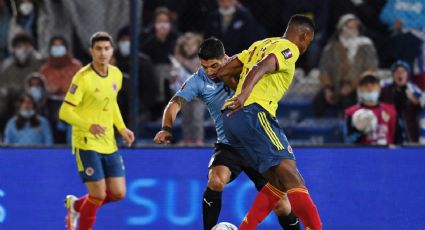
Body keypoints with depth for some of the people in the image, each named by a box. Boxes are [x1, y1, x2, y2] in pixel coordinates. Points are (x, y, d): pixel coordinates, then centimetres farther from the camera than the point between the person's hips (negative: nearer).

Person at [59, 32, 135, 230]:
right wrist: (89, 126, -32)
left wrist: (122, 128, 11)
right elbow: (65, 112, -17)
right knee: (98, 194, -9)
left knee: (118, 193, 5)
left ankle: (76, 205, 29)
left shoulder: (116, 74, 5)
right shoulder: (83, 78, -16)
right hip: (87, 143, -7)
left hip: (109, 144, 7)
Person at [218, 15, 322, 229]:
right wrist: (246, 93, -36)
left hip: (231, 117, 9)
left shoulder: (260, 45, 26)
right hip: (253, 113, -9)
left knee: (278, 182, 12)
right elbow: (263, 67, -21)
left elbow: (223, 73, 25)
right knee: (292, 177, -15)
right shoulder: (289, 49, 1)